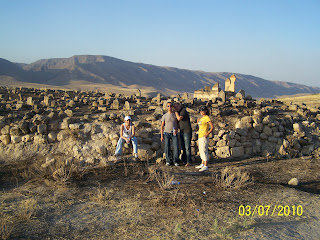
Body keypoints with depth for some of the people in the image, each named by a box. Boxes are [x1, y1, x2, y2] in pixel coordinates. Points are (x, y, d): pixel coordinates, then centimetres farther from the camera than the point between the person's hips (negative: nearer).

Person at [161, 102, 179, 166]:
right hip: (166, 133, 0)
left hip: (174, 134, 0)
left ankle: (175, 161, 0)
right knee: (167, 147, 0)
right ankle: (168, 161, 11)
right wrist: (161, 136, -2)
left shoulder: (175, 114, 6)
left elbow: (177, 123, 12)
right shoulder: (164, 116, 3)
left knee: (176, 147, -10)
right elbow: (162, 126, 4)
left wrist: (176, 129, -10)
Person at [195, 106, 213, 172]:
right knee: (201, 151, 15)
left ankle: (205, 166, -7)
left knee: (204, 151, -9)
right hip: (200, 136, 9)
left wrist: (207, 134, -20)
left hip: (204, 137, -9)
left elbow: (212, 127, -17)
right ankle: (202, 164, 25)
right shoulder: (201, 118, 14)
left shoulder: (207, 118, -11)